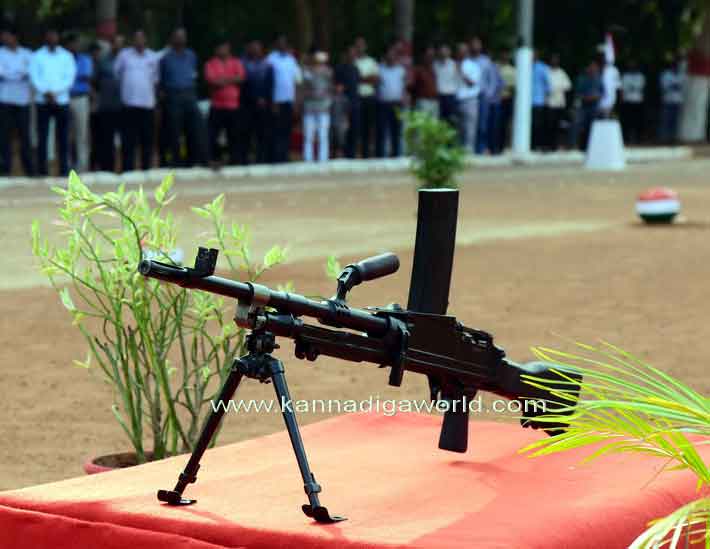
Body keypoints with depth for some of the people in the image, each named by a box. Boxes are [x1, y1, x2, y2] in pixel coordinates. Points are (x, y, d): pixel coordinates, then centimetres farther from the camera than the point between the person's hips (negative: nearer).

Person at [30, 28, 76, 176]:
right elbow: (34, 77, -2)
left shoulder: (67, 56, 9)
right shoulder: (37, 56, 7)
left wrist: (55, 93, -12)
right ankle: (42, 170, 1)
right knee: (42, 137, -2)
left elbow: (70, 77, -1)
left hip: (61, 101, 0)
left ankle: (64, 169, 1)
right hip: (43, 101, 0)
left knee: (63, 137, -1)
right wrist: (46, 92, -15)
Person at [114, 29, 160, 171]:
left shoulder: (153, 57, 11)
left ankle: (146, 169, 12)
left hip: (148, 104, 2)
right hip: (129, 103, -2)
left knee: (147, 140, 5)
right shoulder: (124, 54, 5)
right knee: (128, 141, -5)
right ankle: (128, 171, -4)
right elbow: (116, 73, 9)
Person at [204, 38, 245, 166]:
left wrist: (222, 79, -8)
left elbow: (241, 77, -4)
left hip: (233, 106, 3)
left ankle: (234, 161, 15)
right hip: (217, 106, -3)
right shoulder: (211, 64, 4)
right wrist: (231, 80, -7)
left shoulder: (236, 63, 12)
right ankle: (211, 160, -3)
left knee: (234, 136, 7)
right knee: (212, 136, -7)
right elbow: (211, 80, -11)